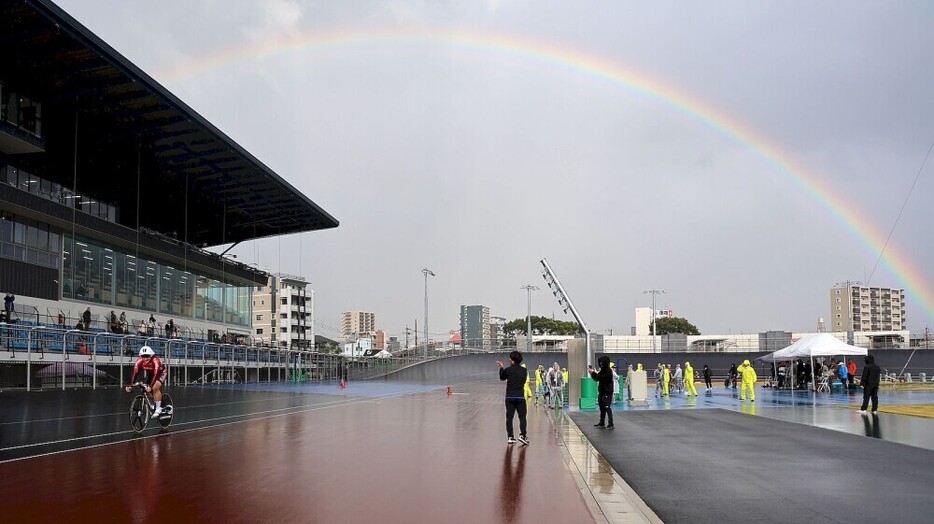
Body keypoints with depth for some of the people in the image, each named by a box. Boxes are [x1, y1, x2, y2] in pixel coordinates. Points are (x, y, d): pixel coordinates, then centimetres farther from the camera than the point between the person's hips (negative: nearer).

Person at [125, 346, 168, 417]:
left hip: (161, 372, -5)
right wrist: (130, 385, -43)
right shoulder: (139, 361, -26)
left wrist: (150, 386, -56)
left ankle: (158, 409, -17)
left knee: (155, 387, -28)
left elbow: (156, 375, -44)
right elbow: (135, 373, -31)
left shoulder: (156, 361, -38)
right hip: (150, 373, 5)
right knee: (146, 389, -8)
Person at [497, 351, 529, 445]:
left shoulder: (508, 370, -6)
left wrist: (501, 368, 23)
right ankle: (522, 435, -8)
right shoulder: (524, 370, 2)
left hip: (509, 397, -1)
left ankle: (510, 437, 5)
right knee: (522, 416, 6)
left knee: (509, 417, 6)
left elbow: (502, 377, 10)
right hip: (520, 396, 1)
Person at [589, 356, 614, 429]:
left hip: (607, 393, -9)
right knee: (602, 408, 13)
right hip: (601, 392, 9)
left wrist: (594, 373, -22)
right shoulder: (603, 370, 15)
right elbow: (597, 378, 16)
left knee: (608, 408, -10)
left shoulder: (608, 371, -12)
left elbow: (601, 378, -25)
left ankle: (610, 424, -8)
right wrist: (593, 373, 0)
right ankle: (601, 423, 19)